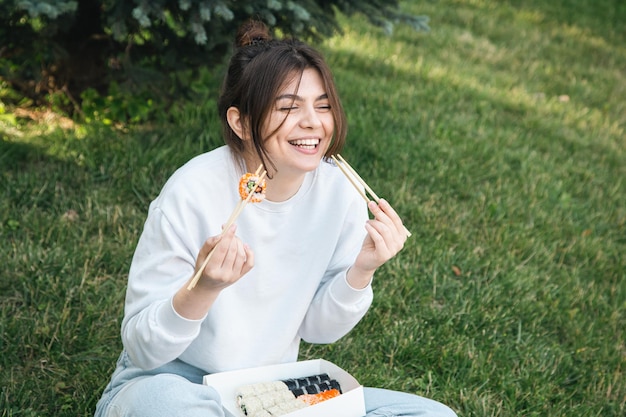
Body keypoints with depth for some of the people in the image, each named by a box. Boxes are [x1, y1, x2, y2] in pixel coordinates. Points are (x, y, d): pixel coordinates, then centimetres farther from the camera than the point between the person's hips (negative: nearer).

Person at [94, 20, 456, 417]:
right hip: (170, 381, -4)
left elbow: (315, 327, 3)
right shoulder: (194, 192, -21)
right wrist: (203, 288, -36)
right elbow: (142, 348, -18)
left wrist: (361, 271, -15)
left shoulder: (340, 193, -8)